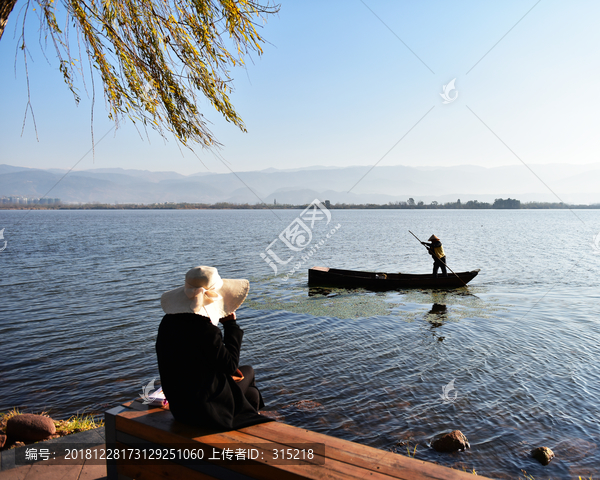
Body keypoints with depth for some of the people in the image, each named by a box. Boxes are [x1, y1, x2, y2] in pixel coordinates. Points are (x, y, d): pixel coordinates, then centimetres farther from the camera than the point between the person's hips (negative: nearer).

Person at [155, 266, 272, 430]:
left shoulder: (168, 322, -1)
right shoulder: (204, 329, -27)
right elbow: (230, 365, -17)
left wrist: (226, 369, 8)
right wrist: (231, 324, -11)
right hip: (203, 410, -7)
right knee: (248, 371, 18)